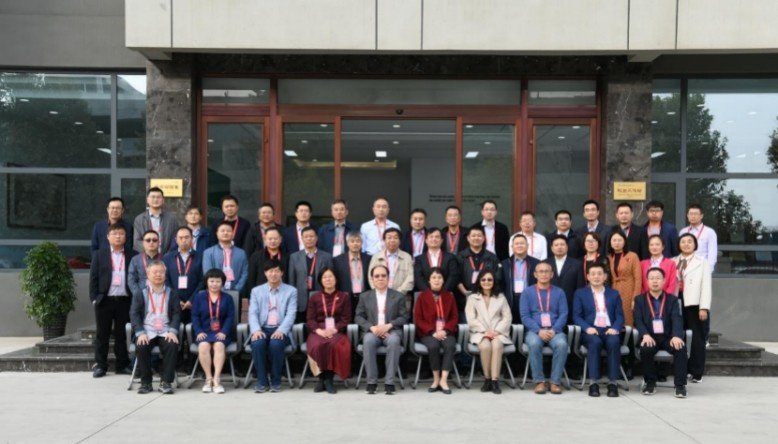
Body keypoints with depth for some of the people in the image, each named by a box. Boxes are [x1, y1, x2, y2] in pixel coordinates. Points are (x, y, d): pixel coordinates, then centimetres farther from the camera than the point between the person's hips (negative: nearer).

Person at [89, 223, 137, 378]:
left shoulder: (133, 255, 5)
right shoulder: (99, 254, 7)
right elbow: (93, 277, 4)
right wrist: (94, 298, -3)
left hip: (125, 300, 0)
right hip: (104, 300, 0)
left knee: (122, 334, 6)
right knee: (102, 334, 6)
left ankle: (122, 365, 14)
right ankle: (100, 365, 13)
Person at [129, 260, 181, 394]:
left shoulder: (171, 294, 13)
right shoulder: (140, 294, 10)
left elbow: (176, 313, 5)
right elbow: (134, 314, 1)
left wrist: (173, 331, -12)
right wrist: (140, 333, -15)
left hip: (165, 332, 0)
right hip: (147, 331, 0)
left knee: (172, 346, -31)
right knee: (141, 347, -30)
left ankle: (166, 381, -18)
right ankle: (146, 382, -12)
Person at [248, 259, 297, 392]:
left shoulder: (291, 291, 9)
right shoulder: (256, 291, 15)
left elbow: (291, 314, -3)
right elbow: (252, 313, 2)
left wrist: (281, 330, -21)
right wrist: (256, 329, -18)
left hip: (280, 330, -1)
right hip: (262, 329, 1)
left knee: (276, 344, -34)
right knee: (257, 343, -32)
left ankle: (276, 381, -14)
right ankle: (261, 381, -16)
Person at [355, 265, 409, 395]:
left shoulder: (398, 296, 12)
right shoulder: (364, 296, 15)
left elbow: (404, 317, 3)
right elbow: (358, 317, 7)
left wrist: (388, 326, -14)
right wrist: (372, 327, -13)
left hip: (391, 331, -1)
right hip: (372, 331, 1)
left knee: (394, 341, -36)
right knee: (368, 341, -35)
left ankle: (389, 382, -29)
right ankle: (371, 382, -25)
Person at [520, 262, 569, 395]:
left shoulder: (559, 292, 13)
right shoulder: (527, 292, 9)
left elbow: (563, 314, 4)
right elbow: (525, 316, 0)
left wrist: (554, 330, -14)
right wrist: (539, 331, -15)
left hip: (554, 331, 1)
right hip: (534, 331, -1)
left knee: (562, 344, -33)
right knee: (534, 344, -35)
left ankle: (555, 381, -23)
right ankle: (539, 381, -23)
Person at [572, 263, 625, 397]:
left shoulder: (614, 294, 20)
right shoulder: (580, 293, 15)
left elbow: (620, 316, 10)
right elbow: (576, 316, 5)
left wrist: (615, 328, -12)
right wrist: (587, 328, -15)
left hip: (609, 331, 1)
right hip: (590, 331, -1)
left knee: (614, 342, -33)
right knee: (595, 342, -35)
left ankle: (613, 383, -28)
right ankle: (593, 383, -31)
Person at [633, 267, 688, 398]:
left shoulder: (672, 300, 12)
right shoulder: (640, 299, 12)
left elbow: (677, 320, -4)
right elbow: (638, 320, -1)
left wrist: (676, 336, -25)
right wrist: (645, 335, -23)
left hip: (668, 337, 1)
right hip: (650, 337, -1)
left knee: (681, 348, -30)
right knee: (645, 349, -33)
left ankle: (680, 385, -19)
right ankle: (650, 382, -11)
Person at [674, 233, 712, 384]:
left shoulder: (702, 262, 7)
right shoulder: (672, 262, 14)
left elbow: (706, 286, 0)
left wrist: (704, 307, -9)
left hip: (693, 304, -2)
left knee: (696, 337, 1)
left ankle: (697, 373, 6)